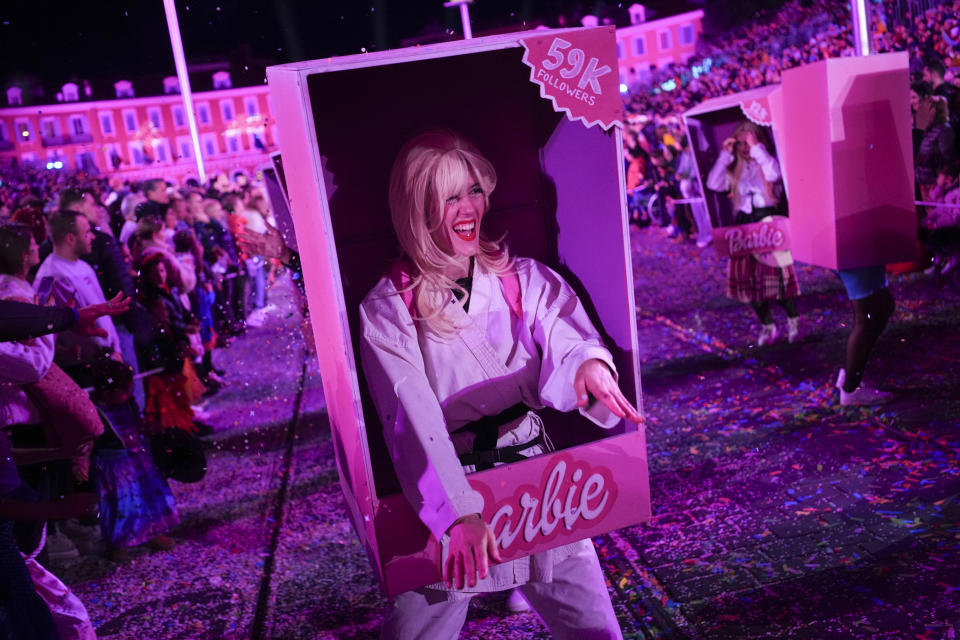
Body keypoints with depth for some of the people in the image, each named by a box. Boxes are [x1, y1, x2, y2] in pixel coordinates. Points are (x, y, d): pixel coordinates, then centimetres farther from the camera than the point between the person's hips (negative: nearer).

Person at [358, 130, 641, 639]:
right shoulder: (387, 310, -8)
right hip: (442, 498, -2)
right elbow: (412, 419, -19)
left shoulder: (525, 279, 1)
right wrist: (457, 513, -32)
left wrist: (589, 365, -39)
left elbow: (566, 343, -15)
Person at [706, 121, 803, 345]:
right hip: (744, 226, 4)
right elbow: (714, 184, 1)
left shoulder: (766, 161, 1)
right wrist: (724, 155, -2)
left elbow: (774, 174, -22)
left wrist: (756, 148, -16)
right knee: (749, 278, 4)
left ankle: (794, 320, 12)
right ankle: (767, 325, 16)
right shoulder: (735, 168, 13)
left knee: (777, 274, -8)